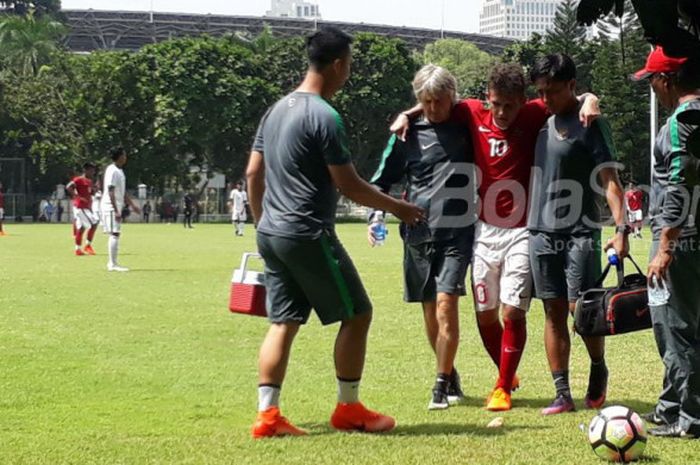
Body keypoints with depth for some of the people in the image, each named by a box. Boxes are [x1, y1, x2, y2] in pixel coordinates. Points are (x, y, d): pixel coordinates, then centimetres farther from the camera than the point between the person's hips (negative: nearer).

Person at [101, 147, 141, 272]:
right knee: (115, 234, -11)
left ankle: (112, 263, 16)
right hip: (111, 207, -10)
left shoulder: (119, 171, 16)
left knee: (115, 234, 11)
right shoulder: (112, 171, -14)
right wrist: (116, 210, -23)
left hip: (117, 207, 10)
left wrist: (132, 204, 20)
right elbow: (110, 192, -19)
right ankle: (113, 264, -10)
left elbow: (123, 191, 23)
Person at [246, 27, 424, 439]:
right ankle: (348, 409, 10)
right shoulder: (324, 117, -14)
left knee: (284, 322, 10)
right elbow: (348, 185, -12)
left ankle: (268, 414, 4)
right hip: (308, 235, -9)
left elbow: (253, 173, 16)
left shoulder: (277, 110, 12)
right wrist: (396, 207, 0)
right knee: (357, 314, 4)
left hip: (271, 234, 9)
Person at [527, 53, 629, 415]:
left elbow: (609, 181, -11)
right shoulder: (542, 123, 11)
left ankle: (598, 370, 18)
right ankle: (562, 395, 8)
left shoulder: (591, 125, -6)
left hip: (579, 233, -5)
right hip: (542, 232, 5)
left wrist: (621, 228, -21)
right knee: (553, 313, 4)